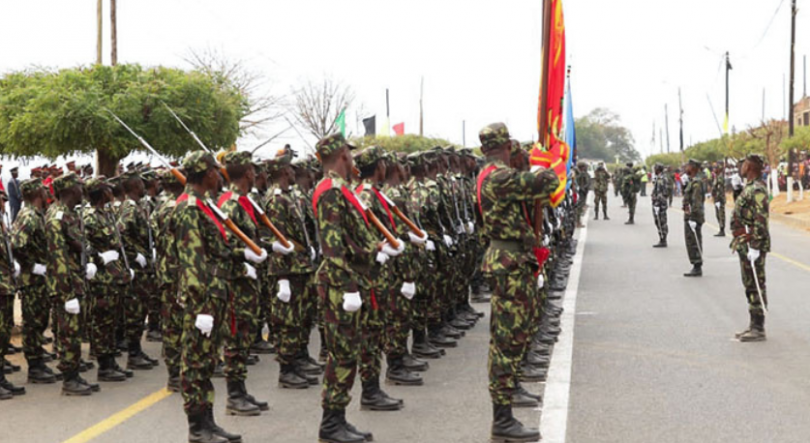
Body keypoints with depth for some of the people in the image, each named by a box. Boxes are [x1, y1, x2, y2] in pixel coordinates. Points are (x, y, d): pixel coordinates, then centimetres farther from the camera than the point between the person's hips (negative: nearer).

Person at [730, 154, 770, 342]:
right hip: (745, 245, 10)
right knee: (750, 286, 14)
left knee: (756, 286, -6)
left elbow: (761, 220, -23)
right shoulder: (750, 187, 15)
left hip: (752, 244, -10)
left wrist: (754, 247, -24)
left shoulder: (757, 190, -17)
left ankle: (759, 330, -3)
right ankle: (754, 325, 20)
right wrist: (740, 242, 24)